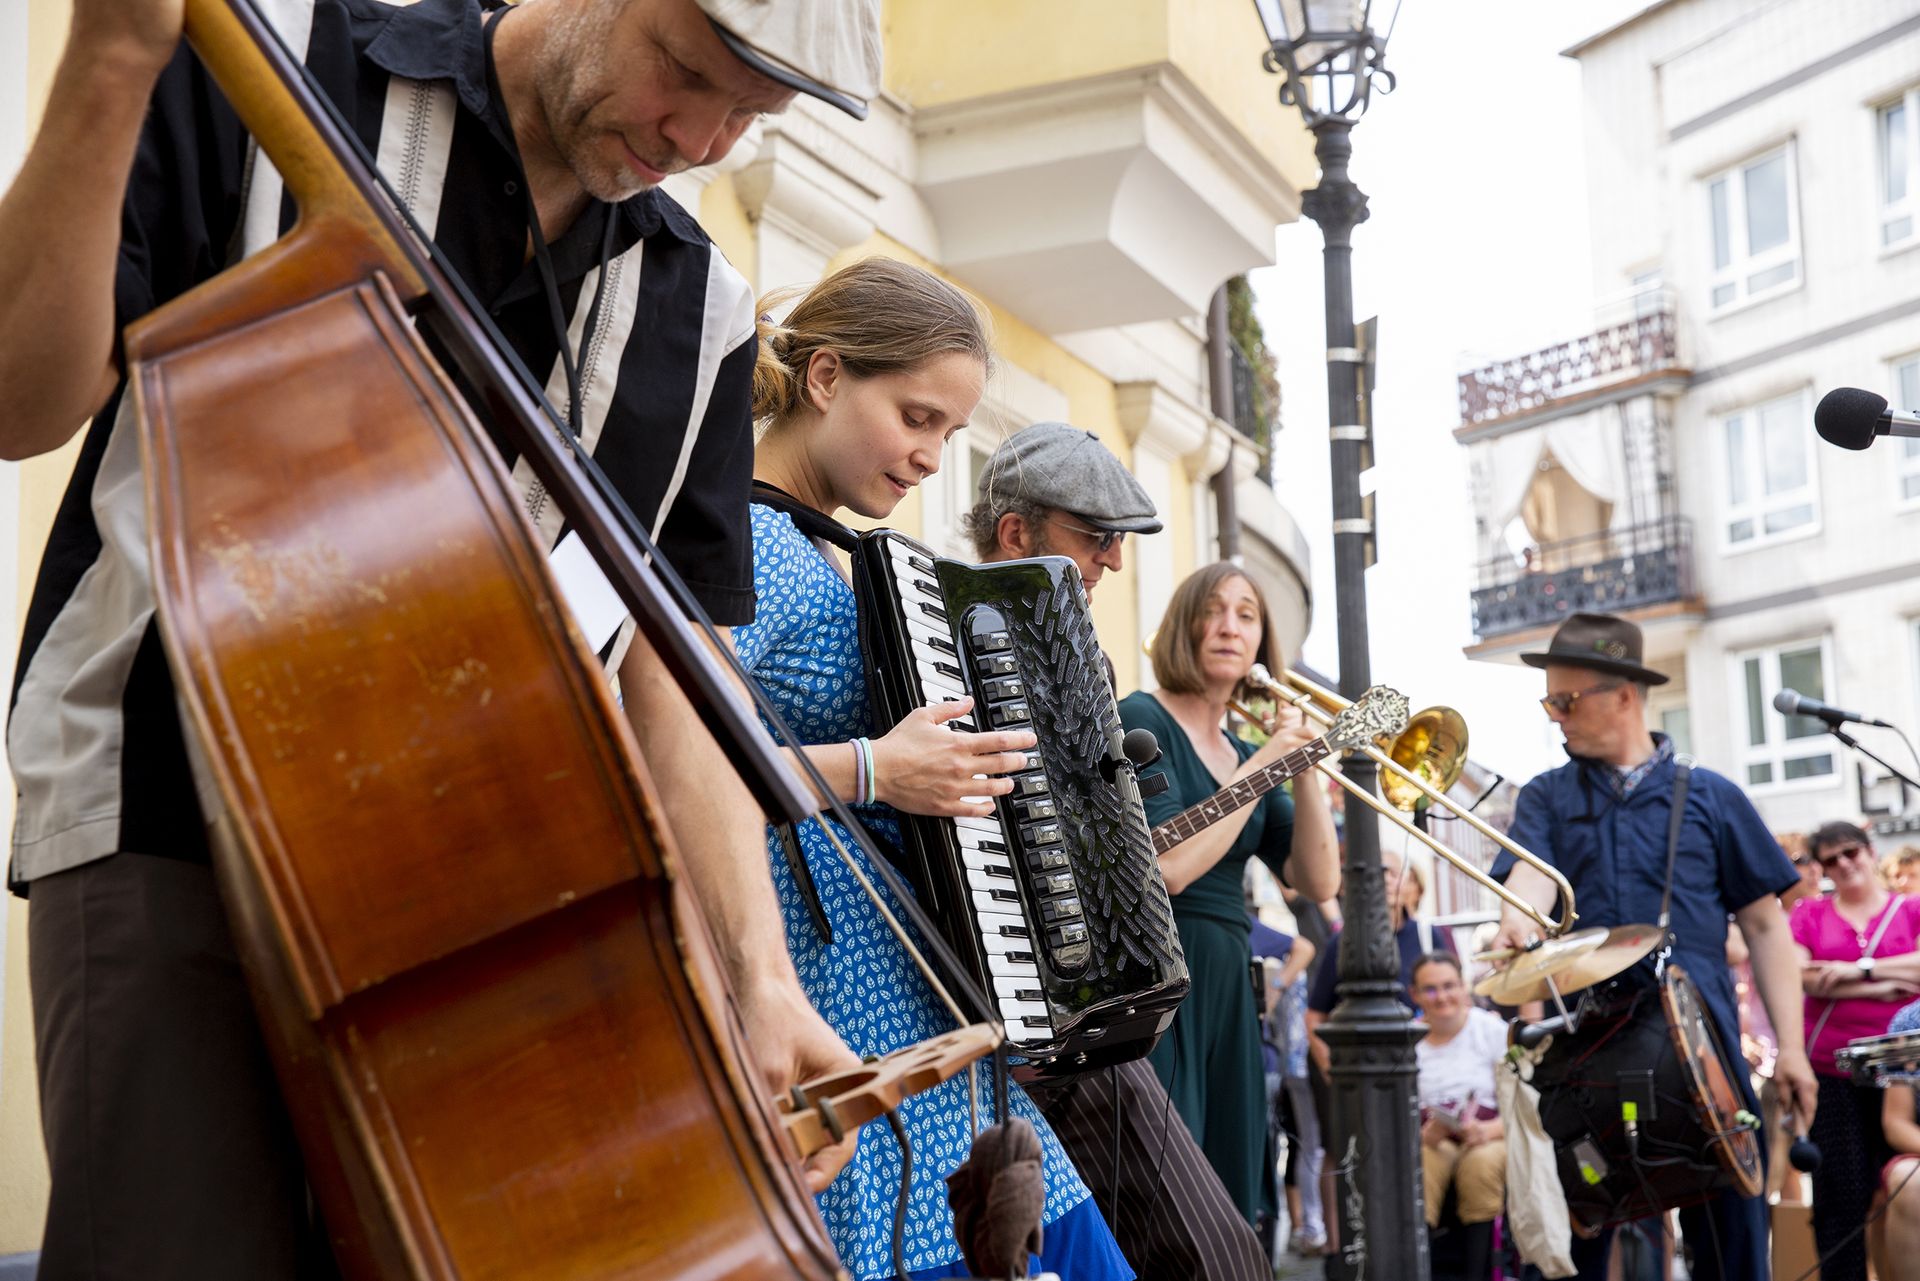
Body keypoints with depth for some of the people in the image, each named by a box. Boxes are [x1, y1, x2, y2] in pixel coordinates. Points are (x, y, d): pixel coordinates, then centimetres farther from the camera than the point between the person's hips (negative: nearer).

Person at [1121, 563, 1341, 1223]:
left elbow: (1318, 881, 8)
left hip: (1225, 992, 8)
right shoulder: (1141, 720, -5)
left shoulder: (1246, 754, 16)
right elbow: (1168, 867, -17)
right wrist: (1265, 763, -10)